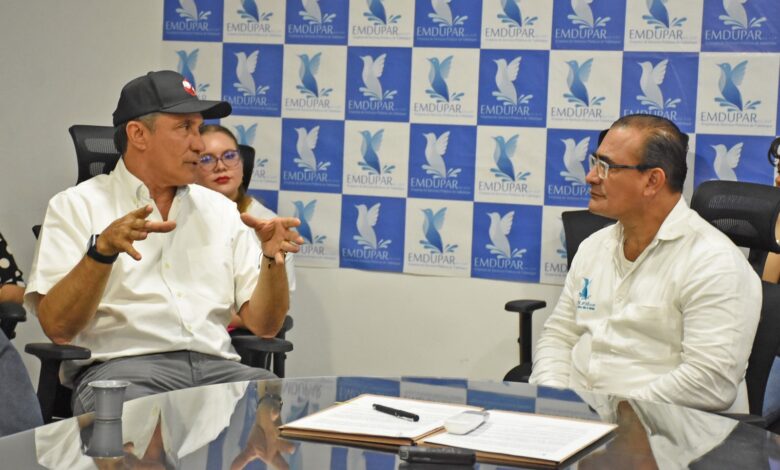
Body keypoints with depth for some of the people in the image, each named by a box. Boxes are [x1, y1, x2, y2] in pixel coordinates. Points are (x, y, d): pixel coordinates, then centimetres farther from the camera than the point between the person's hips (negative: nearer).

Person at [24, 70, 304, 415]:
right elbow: (58, 327, -7)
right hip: (120, 368, -5)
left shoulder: (219, 209, 19)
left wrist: (272, 260, -5)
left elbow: (262, 324, 14)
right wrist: (103, 250, -23)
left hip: (215, 366, 5)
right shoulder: (76, 206, 6)